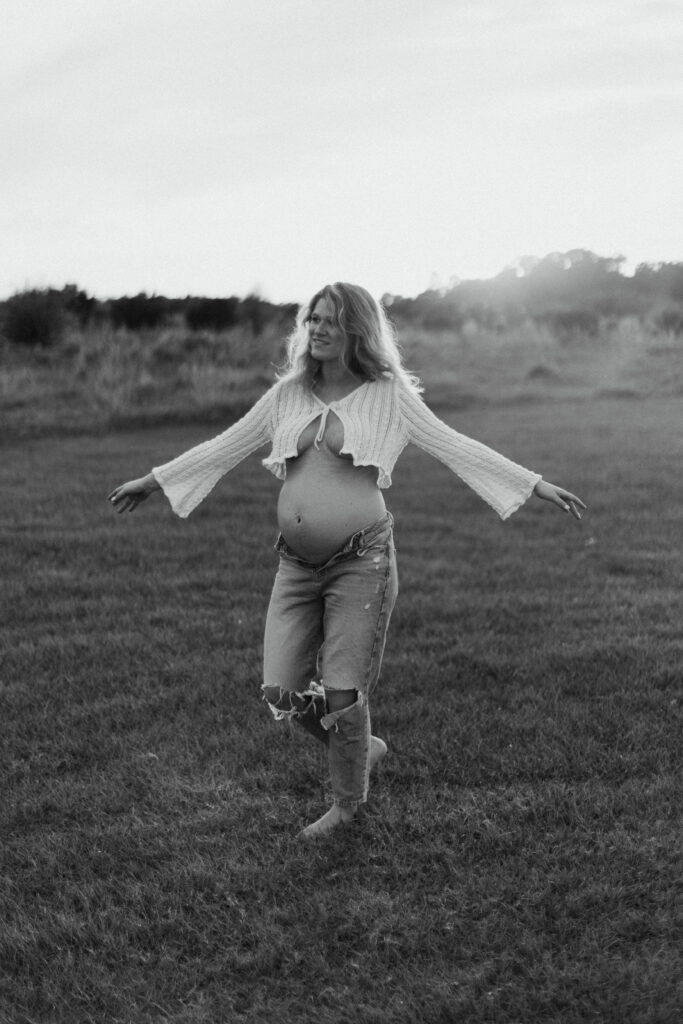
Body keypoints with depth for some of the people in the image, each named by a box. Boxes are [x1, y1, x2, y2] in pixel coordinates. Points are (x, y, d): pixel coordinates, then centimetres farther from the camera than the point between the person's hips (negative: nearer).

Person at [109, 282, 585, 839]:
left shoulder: (389, 395, -1)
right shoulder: (288, 393, 10)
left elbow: (456, 447, -2)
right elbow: (225, 447, 18)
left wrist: (537, 486, -7)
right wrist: (153, 480, 21)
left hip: (361, 562, -4)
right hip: (297, 566, 5)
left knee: (342, 695, -4)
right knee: (282, 691, 1)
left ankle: (349, 802, 22)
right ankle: (363, 748, 29)